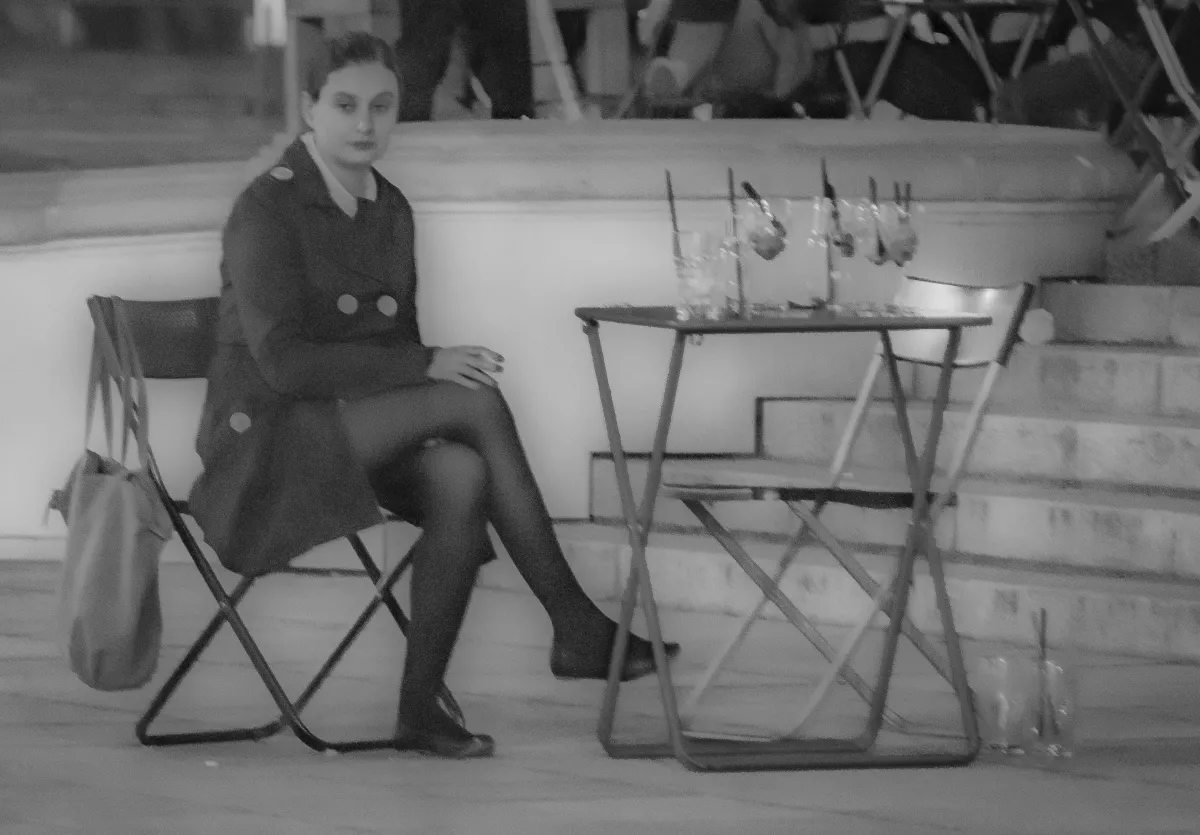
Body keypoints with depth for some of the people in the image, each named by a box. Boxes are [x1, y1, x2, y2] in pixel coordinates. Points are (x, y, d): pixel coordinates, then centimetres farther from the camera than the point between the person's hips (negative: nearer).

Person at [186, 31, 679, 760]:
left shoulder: (390, 209, 12)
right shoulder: (267, 209, -11)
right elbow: (282, 359, -20)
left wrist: (440, 368, -8)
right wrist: (425, 368, -25)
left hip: (363, 435, 7)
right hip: (269, 439, -7)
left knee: (462, 476, -30)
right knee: (479, 403, -28)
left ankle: (422, 706, -28)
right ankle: (576, 629, -26)